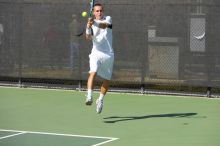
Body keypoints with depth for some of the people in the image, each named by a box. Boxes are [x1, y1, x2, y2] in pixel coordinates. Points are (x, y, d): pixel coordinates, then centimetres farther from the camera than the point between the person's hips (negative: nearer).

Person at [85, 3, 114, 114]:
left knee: (107, 80, 6)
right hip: (96, 53, -1)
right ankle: (89, 96, -37)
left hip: (108, 54, 1)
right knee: (93, 73, -26)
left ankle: (100, 99, 26)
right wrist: (88, 27, -32)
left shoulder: (108, 19, 3)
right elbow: (88, 38, -11)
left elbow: (104, 25, -22)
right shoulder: (91, 22, 5)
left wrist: (94, 23, -41)